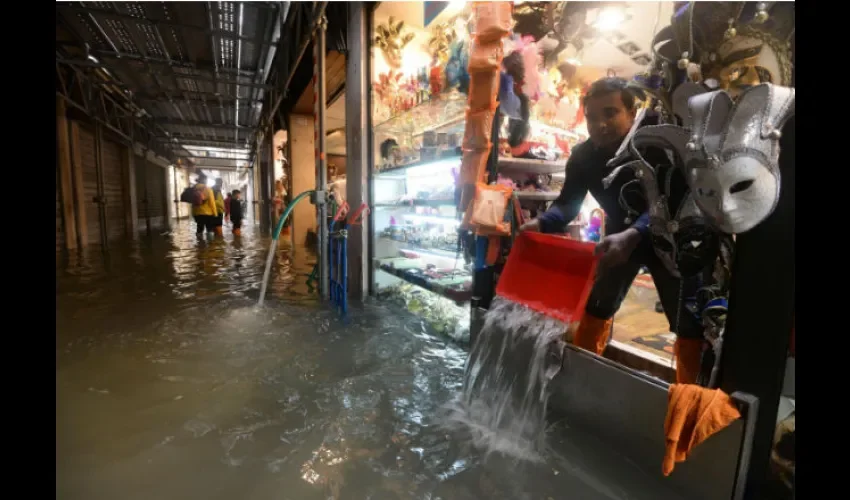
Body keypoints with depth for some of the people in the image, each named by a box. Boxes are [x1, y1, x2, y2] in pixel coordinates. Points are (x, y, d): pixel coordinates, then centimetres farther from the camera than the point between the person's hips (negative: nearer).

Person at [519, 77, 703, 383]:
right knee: (595, 307, 8)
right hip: (619, 235, 3)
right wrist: (542, 223, -38)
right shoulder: (583, 156, -16)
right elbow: (568, 202, -16)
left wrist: (633, 236, -58)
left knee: (689, 324, -1)